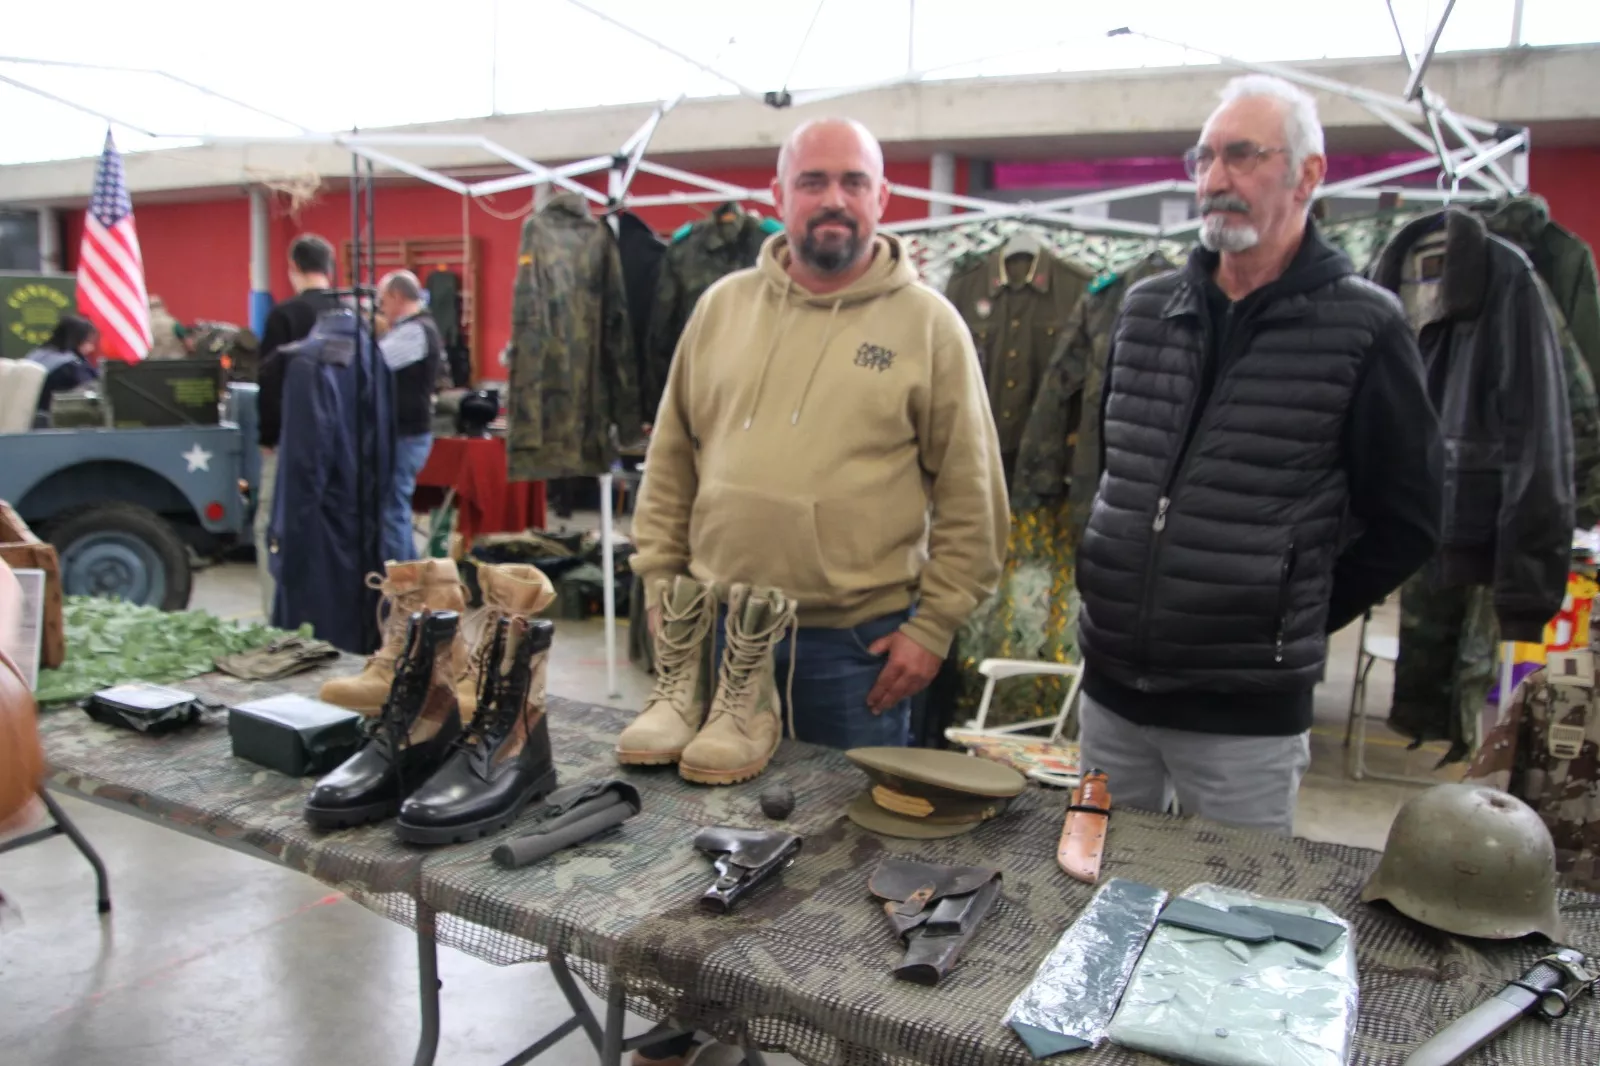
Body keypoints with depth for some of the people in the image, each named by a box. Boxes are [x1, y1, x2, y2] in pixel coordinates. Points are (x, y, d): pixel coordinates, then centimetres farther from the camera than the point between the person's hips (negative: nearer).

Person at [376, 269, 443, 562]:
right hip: (407, 430, 10)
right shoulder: (420, 328, 17)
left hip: (404, 435, -10)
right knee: (396, 508, 16)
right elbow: (388, 367, 15)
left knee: (392, 510, -6)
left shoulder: (413, 332, -16)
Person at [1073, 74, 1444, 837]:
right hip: (1111, 686, 5)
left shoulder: (1364, 331, -9)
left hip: (1246, 712, -4)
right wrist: (1112, 585, 11)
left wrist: (1295, 622, -3)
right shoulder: (1144, 310, 5)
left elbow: (1405, 525, -4)